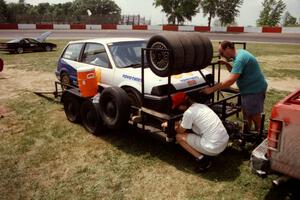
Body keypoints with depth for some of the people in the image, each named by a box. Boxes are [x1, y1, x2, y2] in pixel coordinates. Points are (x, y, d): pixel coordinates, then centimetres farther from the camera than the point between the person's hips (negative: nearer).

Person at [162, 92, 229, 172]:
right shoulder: (201, 106, 12)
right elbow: (186, 123, 26)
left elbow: (181, 131, 3)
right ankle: (205, 155, 16)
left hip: (214, 148, -8)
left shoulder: (189, 112, -13)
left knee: (179, 136, 4)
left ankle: (202, 159, 0)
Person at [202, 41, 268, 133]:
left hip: (255, 89, -10)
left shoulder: (240, 59, -26)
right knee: (246, 113, 17)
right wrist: (227, 64, 0)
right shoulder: (239, 53, 6)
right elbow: (235, 73, 17)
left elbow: (231, 80, -34)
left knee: (254, 115, 5)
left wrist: (211, 89, -33)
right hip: (248, 89, 10)